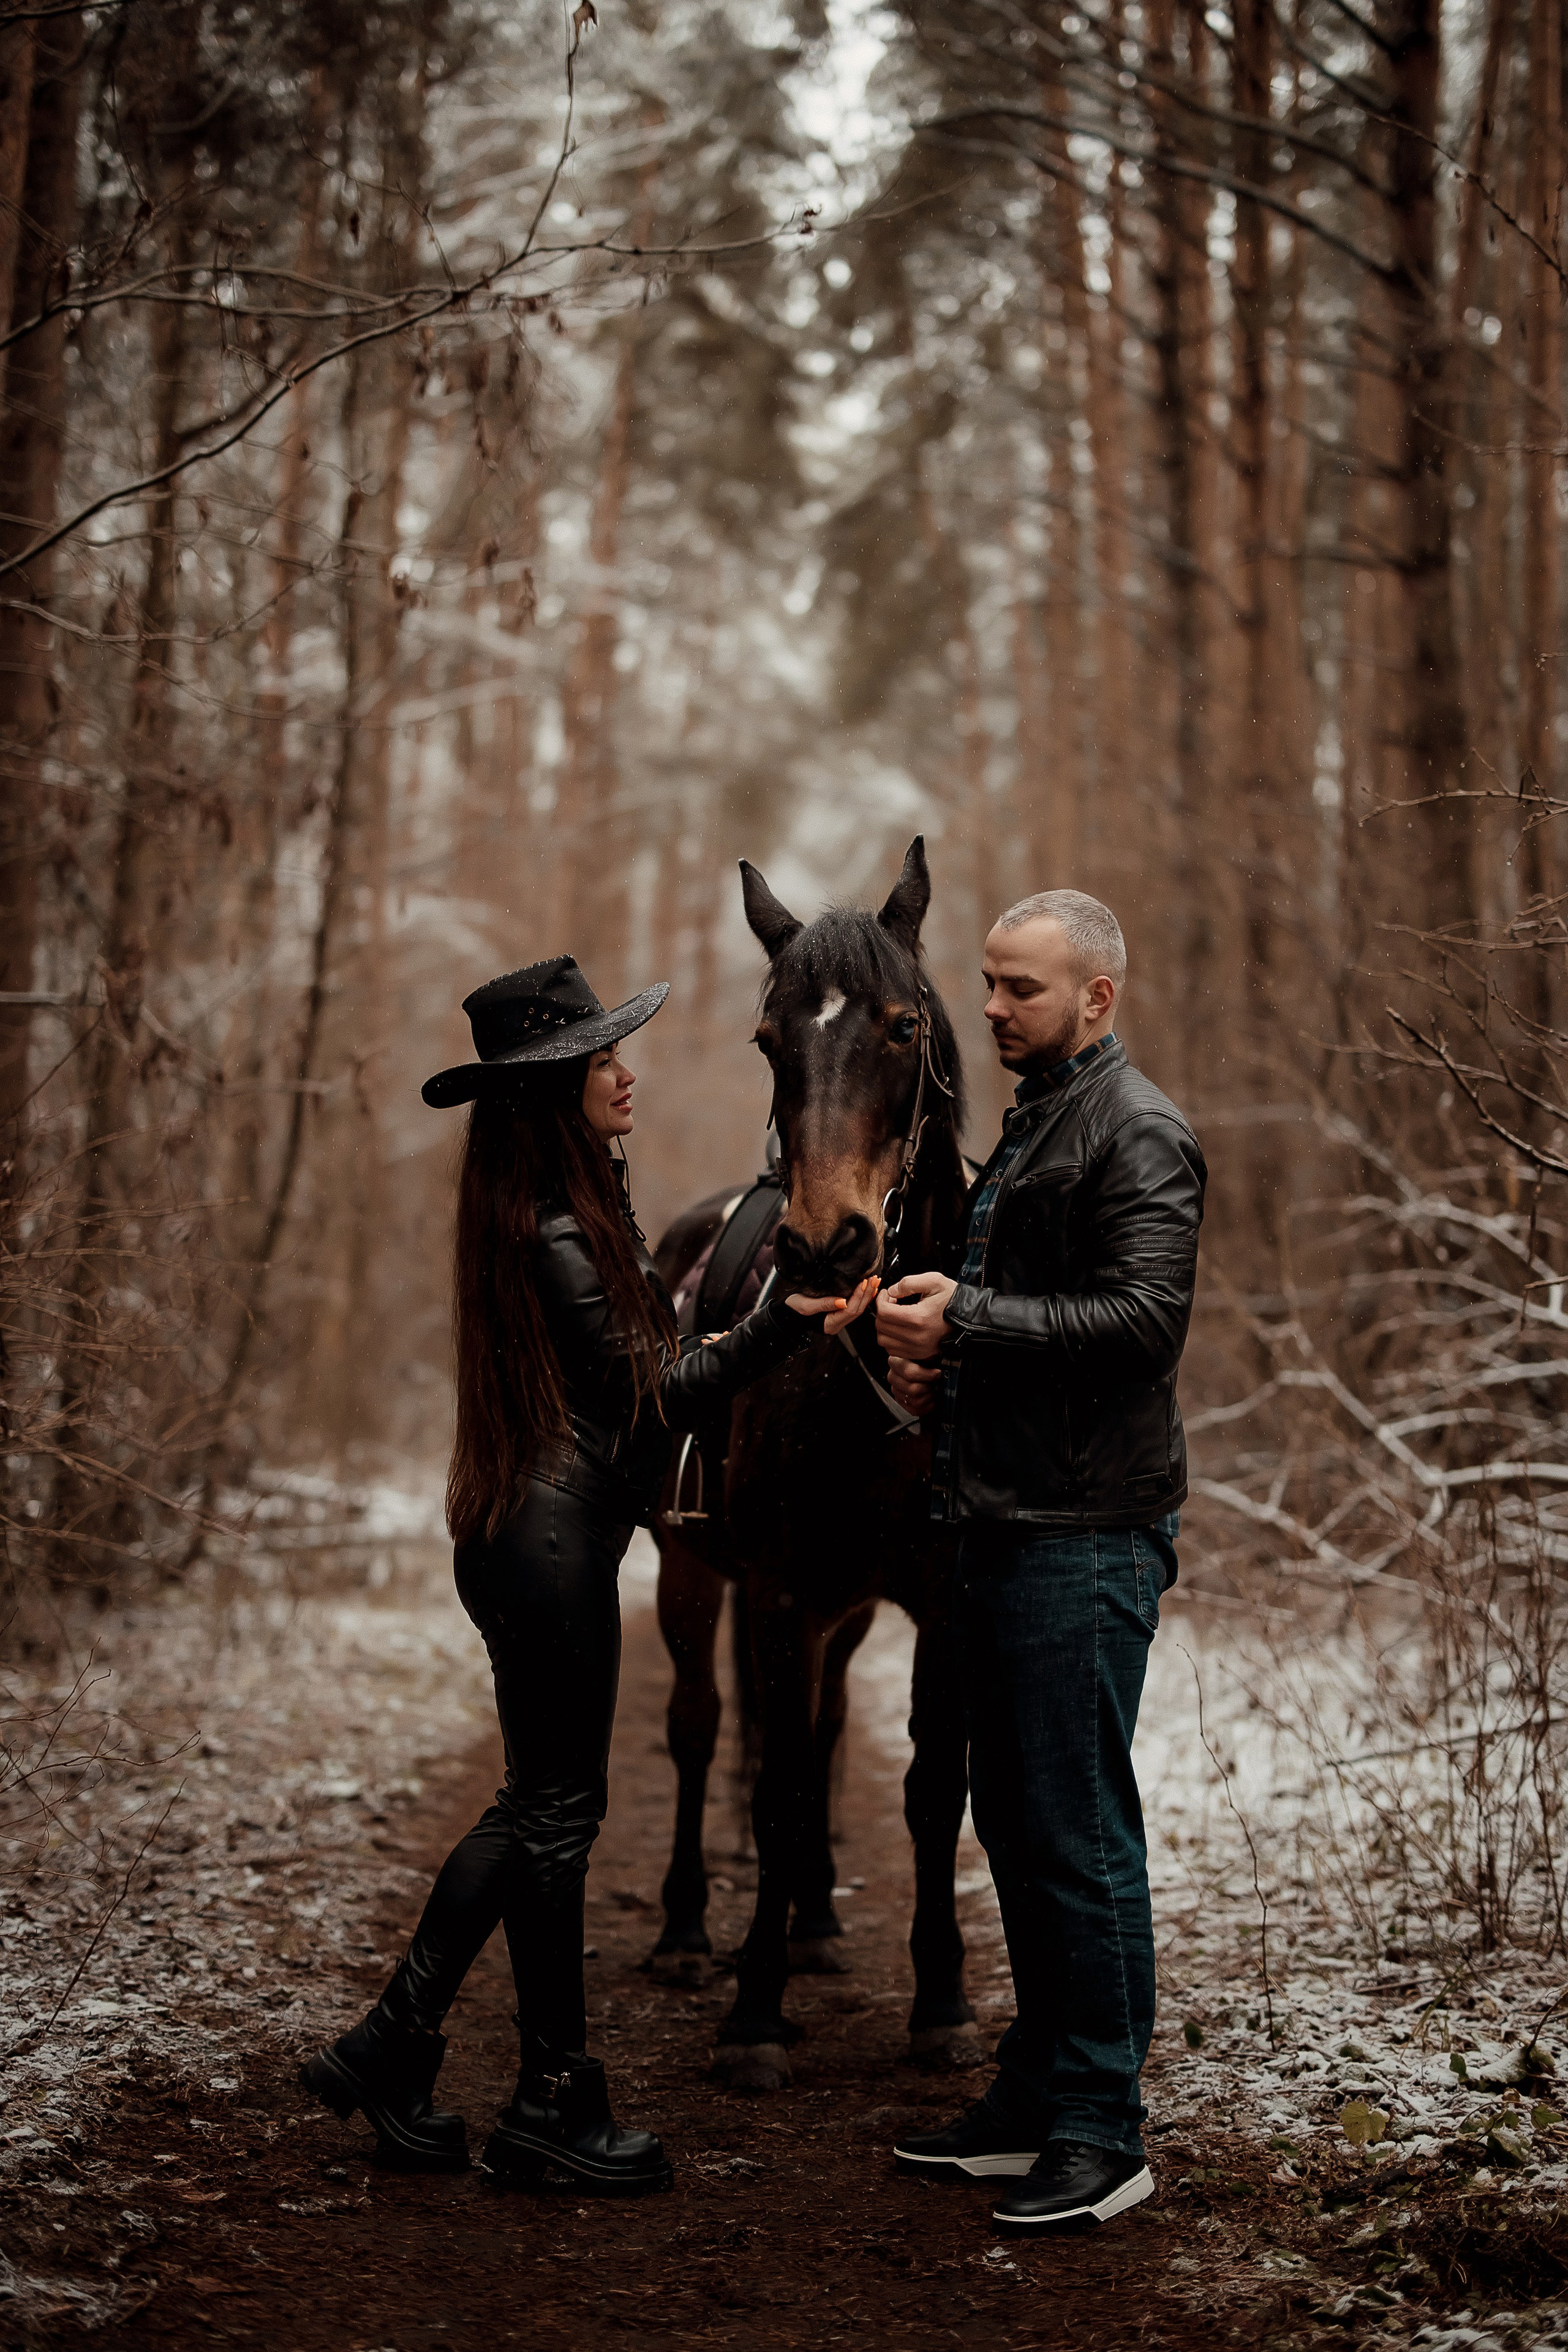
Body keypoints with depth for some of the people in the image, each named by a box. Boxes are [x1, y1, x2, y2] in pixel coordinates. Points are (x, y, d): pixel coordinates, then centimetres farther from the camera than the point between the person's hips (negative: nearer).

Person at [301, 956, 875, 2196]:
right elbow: (649, 1388, -16)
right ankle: (555, 2103, 14)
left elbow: (637, 1368, 20)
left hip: (528, 1534, 10)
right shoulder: (558, 1235, -18)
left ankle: (391, 2046, 21)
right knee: (558, 1810, 1)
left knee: (539, 1802, 16)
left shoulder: (583, 1203, 13)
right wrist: (780, 1325, -23)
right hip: (554, 1545, -10)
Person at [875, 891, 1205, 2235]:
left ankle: (1101, 2136, 2)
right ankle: (1035, 2099, 25)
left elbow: (1144, 1317, -22)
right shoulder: (1034, 1127, 20)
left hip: (1087, 1532, -10)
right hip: (1010, 1520, 10)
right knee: (1015, 1827, 15)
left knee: (1080, 1836, -6)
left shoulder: (1138, 1133, -10)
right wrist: (948, 1369, 11)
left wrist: (966, 1319, -20)